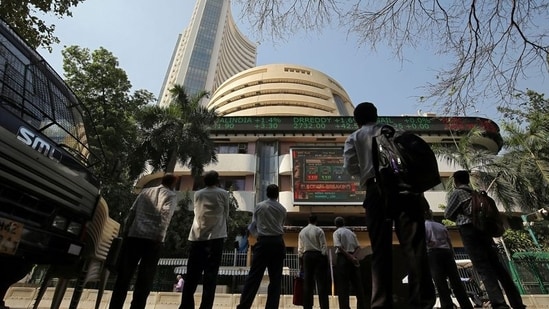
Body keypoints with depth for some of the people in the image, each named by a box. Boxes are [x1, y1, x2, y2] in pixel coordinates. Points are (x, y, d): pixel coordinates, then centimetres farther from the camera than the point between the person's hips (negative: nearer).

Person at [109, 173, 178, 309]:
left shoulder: (145, 191, 19)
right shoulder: (171, 195, 6)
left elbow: (132, 212, 13)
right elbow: (165, 214, -12)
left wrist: (125, 231, 15)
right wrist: (160, 234, -13)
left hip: (133, 235, 4)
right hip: (153, 239, -4)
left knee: (123, 277, 11)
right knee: (144, 280, 4)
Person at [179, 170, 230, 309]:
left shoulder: (197, 194, 12)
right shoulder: (223, 193, 3)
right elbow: (226, 215, 10)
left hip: (196, 238, 4)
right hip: (215, 238, -3)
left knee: (192, 276, 11)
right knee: (210, 276, 0)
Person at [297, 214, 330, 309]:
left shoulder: (302, 232, 12)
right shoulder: (319, 230, 0)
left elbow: (300, 249, 12)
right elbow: (324, 246, -5)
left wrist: (301, 260, 16)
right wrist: (326, 258, -2)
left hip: (306, 256, 3)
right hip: (318, 255, -3)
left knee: (307, 283, 5)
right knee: (321, 283, -3)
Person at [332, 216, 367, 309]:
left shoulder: (336, 232, -2)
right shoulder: (351, 232, 14)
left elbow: (339, 247, -16)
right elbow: (357, 247, 9)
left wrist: (349, 256, -16)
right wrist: (351, 255, 10)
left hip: (342, 257, -5)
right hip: (352, 257, 5)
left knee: (342, 285, -1)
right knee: (357, 284, 10)